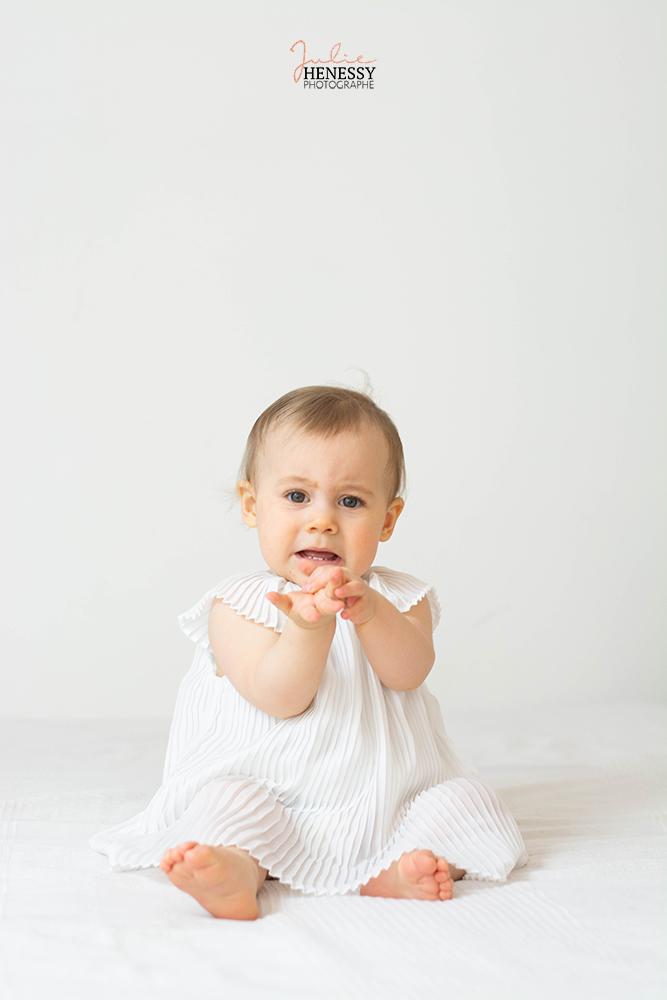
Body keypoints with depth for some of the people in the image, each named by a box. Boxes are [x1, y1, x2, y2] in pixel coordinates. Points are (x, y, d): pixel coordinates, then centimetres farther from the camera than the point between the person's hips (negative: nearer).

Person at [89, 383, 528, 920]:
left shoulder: (398, 597, 6)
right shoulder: (240, 603, -3)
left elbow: (409, 672, -15)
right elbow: (278, 698, -17)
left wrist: (371, 613, -36)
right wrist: (309, 628, -36)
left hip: (387, 799, 3)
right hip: (263, 791, -3)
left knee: (464, 800, -15)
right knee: (222, 799, -28)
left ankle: (392, 871, -34)